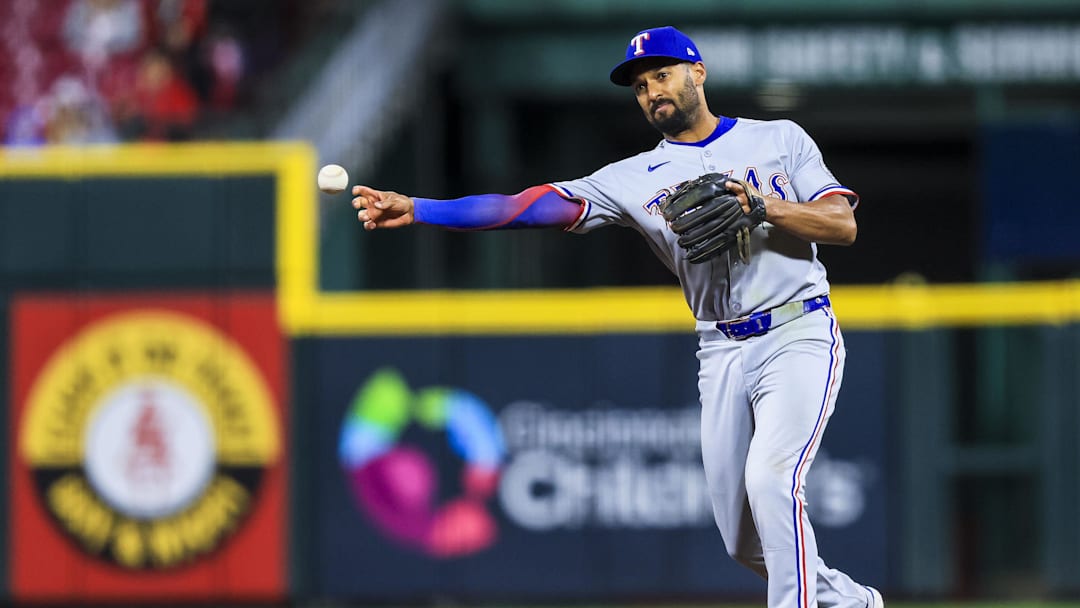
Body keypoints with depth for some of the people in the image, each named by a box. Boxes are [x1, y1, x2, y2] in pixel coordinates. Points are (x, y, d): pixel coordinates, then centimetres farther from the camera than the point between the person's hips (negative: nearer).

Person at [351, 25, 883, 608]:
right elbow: (536, 205, -1)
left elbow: (843, 224, -2)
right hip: (721, 355, 4)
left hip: (799, 335, -4)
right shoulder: (637, 177, 8)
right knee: (745, 542, 4)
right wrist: (416, 210, -11)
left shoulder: (781, 139, 5)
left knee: (769, 478, -27)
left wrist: (765, 207, -18)